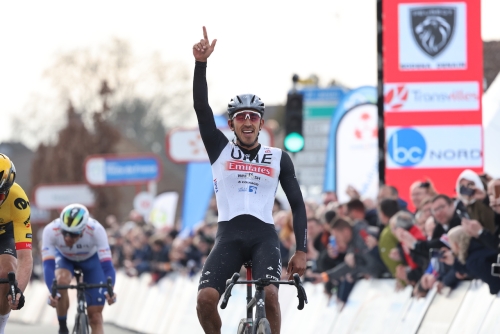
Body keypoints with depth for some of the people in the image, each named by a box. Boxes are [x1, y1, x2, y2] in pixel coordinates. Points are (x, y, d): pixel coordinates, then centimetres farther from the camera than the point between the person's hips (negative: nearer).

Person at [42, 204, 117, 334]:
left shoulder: (96, 230, -39)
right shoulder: (50, 231, -38)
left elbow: (107, 265, -41)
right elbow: (48, 266, -43)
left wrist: (109, 290, -58)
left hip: (91, 259, 0)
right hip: (64, 258, 0)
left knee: (95, 316, -5)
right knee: (62, 279, -35)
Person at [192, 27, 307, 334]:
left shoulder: (279, 158, 12)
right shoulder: (220, 150, 11)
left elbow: (297, 204, 11)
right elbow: (202, 107, -1)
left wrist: (301, 250, 1)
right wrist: (201, 64, -15)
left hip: (264, 236, 0)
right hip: (229, 235, 0)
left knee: (269, 295, -28)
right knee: (205, 297, -21)